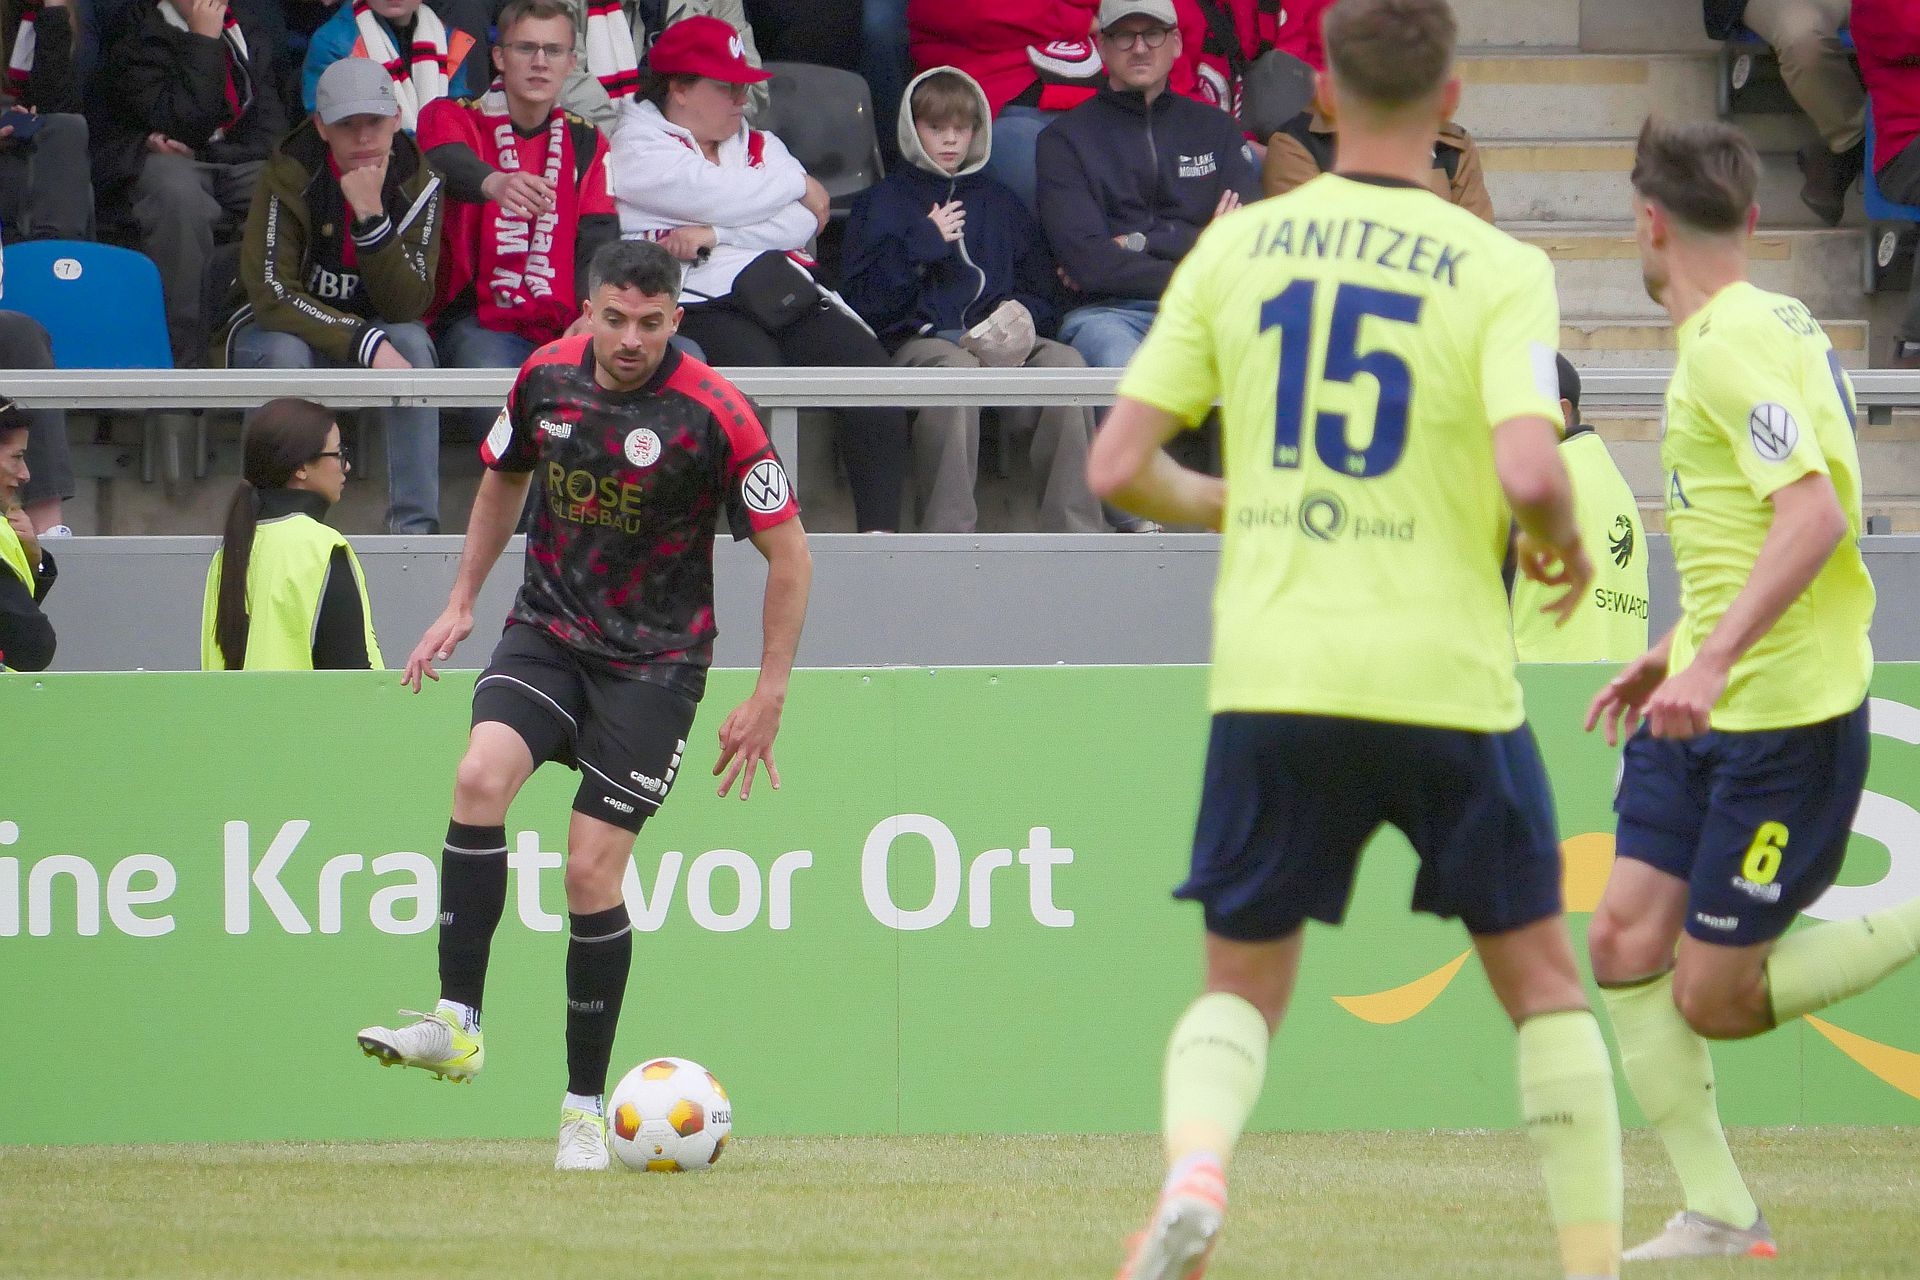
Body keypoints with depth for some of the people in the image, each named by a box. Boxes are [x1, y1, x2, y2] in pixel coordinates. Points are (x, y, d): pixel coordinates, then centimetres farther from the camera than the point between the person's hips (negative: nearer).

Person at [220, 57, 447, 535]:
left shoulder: (416, 184, -12)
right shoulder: (290, 177, -19)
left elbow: (407, 307, -20)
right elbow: (271, 294, -26)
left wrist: (371, 217, -34)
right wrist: (366, 344, -36)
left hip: (370, 333, 2)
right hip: (279, 331, -2)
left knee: (412, 342, -30)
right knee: (286, 353, -36)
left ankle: (415, 524, -30)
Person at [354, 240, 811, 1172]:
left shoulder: (714, 415, -15)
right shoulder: (547, 377, -2)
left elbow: (788, 553, -8)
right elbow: (504, 475, 20)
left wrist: (769, 695, -9)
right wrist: (462, 600, 16)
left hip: (653, 664, -4)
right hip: (546, 634, 4)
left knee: (590, 872, -9)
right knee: (481, 776, -25)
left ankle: (585, 1107, 5)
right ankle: (456, 1027, -24)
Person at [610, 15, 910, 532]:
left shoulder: (757, 144, 27)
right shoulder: (637, 146, 9)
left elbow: (803, 224, 9)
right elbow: (719, 197, -7)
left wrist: (716, 235, -6)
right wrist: (798, 186, 10)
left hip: (780, 292, 6)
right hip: (697, 300, -6)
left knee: (864, 361, -21)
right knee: (757, 370, -36)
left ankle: (879, 533, -23)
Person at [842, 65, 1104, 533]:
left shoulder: (1001, 205, 26)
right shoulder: (883, 203, 15)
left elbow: (1043, 291, 23)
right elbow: (866, 299, 2)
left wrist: (1023, 313, 0)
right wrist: (922, 245, -6)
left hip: (1000, 340, 3)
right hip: (920, 339, -3)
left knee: (1063, 362, -29)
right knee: (955, 367, -40)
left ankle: (1074, 527, -31)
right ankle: (948, 534, -44)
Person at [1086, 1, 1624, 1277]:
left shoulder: (1236, 249, 3)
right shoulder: (1500, 271, -5)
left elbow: (1119, 466, 3)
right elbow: (1528, 469, -19)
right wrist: (1564, 544, 3)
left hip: (1273, 685, 2)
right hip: (1445, 679, -2)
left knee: (1242, 985, 14)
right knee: (1541, 977, 16)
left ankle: (1193, 1172, -16)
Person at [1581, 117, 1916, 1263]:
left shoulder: (1735, 344, -18)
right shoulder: (1771, 325, 13)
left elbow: (1815, 515, -29)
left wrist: (1715, 659, -35)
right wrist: (1673, 650, 28)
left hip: (1787, 713, -9)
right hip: (1711, 704, 9)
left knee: (1713, 998, -5)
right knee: (1626, 944, 1)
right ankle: (1719, 1214, 4)